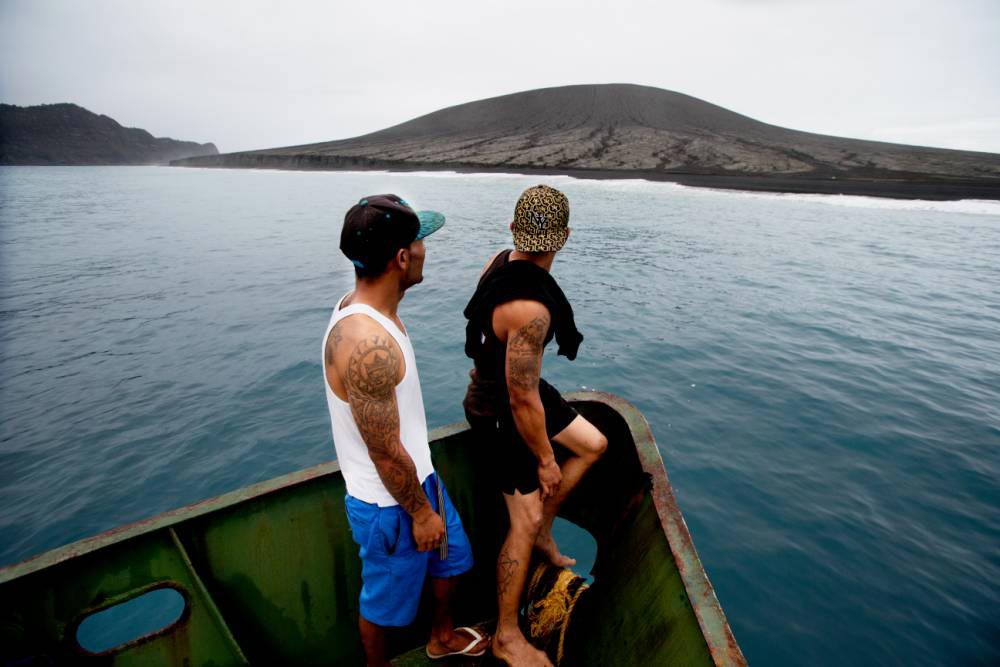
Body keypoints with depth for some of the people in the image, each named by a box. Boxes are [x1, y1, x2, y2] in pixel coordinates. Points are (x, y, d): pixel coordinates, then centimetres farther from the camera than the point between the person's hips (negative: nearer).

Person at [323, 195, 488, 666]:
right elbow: (386, 454, -26)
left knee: (451, 554, 28)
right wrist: (420, 513, -12)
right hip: (389, 501, -9)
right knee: (386, 597, 20)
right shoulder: (368, 345, -36)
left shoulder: (359, 305, -3)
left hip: (417, 474, 9)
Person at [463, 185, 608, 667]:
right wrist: (545, 459, -15)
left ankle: (544, 529, 35)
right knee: (524, 524, 3)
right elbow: (522, 401, -30)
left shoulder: (500, 261, -9)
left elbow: (483, 317, 10)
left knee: (593, 444, 21)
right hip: (505, 413, -9)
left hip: (503, 383, 9)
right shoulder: (530, 309, -36)